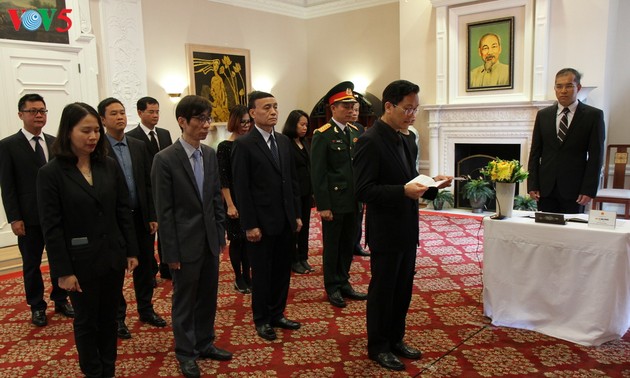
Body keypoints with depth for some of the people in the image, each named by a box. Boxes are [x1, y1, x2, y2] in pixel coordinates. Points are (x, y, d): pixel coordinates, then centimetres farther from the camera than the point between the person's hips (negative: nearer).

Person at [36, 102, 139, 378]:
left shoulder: (109, 166, 0)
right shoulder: (51, 173, -10)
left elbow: (123, 211, 4)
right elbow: (51, 227, -11)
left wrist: (131, 251, 4)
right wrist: (63, 271, -12)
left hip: (113, 257, 4)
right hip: (81, 262, -3)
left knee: (109, 317, 16)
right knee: (87, 321, 13)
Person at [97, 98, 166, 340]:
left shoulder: (138, 146, 6)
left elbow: (148, 183, 7)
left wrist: (152, 216, 3)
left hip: (141, 217, 5)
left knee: (145, 265, 14)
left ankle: (146, 310, 32)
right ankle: (118, 317, 24)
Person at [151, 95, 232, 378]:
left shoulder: (210, 154, 4)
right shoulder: (165, 159, -13)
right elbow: (164, 211, -12)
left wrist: (221, 236, 9)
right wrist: (171, 253, -11)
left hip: (210, 240, 5)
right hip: (185, 243, -5)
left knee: (208, 296, 16)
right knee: (184, 301, 10)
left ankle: (204, 343, 35)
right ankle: (186, 353, 28)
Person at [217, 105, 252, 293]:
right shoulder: (224, 147, -8)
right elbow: (223, 179, -10)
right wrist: (230, 205, -14)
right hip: (235, 199, -4)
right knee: (236, 240, 7)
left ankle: (247, 276, 24)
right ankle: (239, 279, 20)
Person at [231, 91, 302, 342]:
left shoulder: (284, 141, 10)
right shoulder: (244, 145, -10)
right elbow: (241, 188, -12)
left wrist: (297, 214, 10)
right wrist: (250, 225, -14)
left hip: (284, 220, 6)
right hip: (261, 222, -6)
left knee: (282, 270, 13)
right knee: (262, 273, 8)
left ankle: (277, 314, 30)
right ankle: (262, 320, 25)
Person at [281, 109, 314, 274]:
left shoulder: (305, 143, 10)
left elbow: (310, 166, 13)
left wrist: (313, 190, 10)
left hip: (306, 191, 7)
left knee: (305, 225, 13)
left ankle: (303, 258, 25)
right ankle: (294, 260, 18)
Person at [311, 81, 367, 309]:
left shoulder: (355, 132, 9)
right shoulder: (322, 135, -10)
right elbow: (317, 173, -13)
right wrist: (323, 206, -15)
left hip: (353, 201, 6)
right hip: (333, 202, -6)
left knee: (348, 245, 15)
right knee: (332, 246, 8)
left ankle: (344, 284, 30)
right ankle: (332, 288, 22)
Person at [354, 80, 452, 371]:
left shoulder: (401, 139, 10)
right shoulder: (370, 141, -17)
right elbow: (363, 190, -22)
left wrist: (431, 184, 0)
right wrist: (404, 191, -30)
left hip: (407, 230, 8)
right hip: (386, 232, -8)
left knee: (403, 290, 18)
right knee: (382, 291, 7)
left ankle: (395, 340, 35)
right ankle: (378, 347, 25)